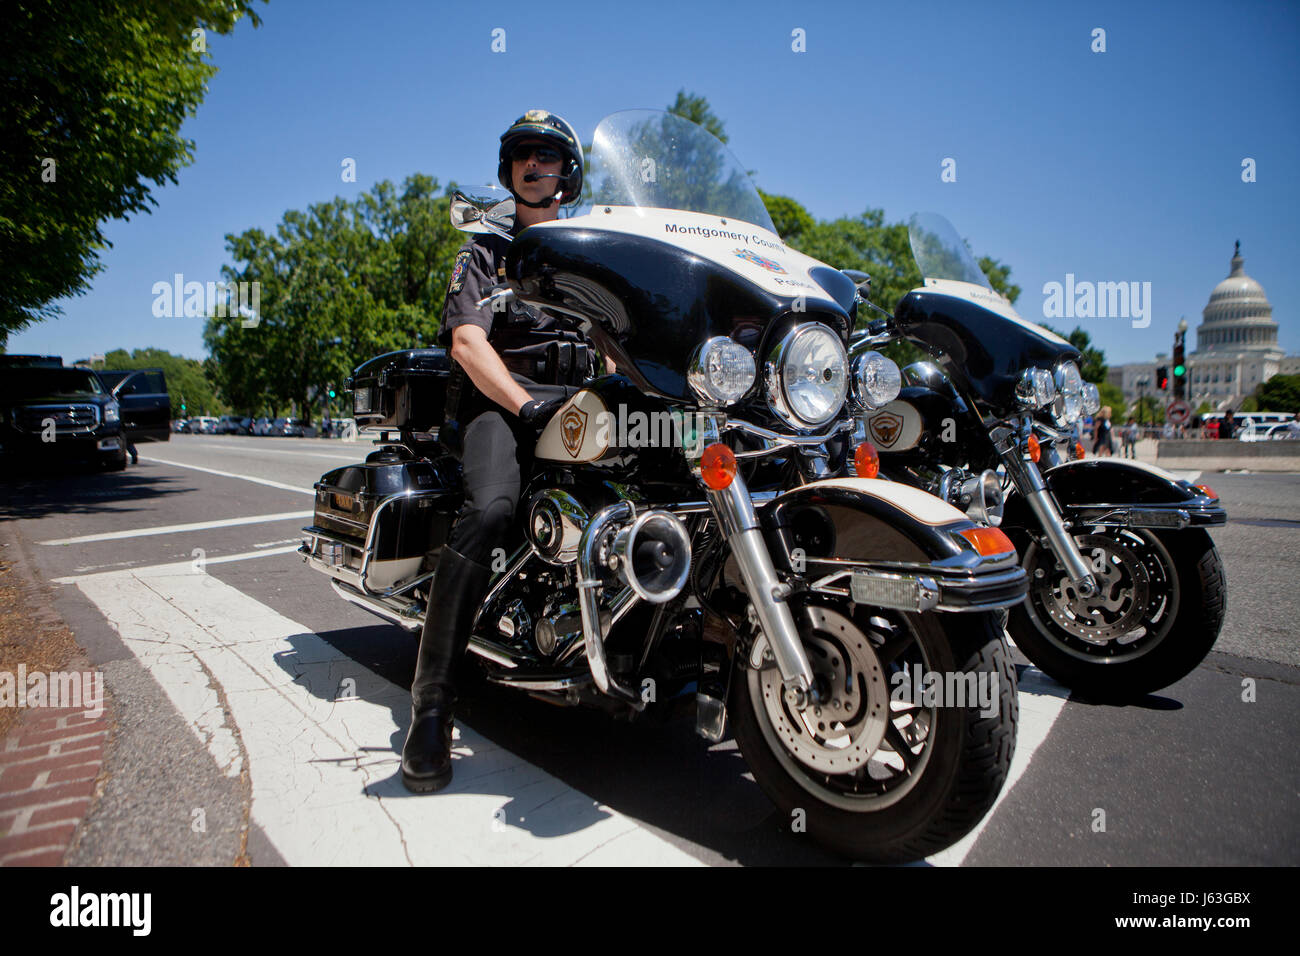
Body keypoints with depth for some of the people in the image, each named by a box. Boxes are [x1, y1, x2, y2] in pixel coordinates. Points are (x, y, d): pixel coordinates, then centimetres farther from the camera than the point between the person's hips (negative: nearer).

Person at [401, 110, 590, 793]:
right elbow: (468, 341, -1)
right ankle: (431, 704, -29)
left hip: (581, 402, 4)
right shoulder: (484, 251, 17)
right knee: (490, 511, -35)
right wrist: (525, 405, -19)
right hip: (496, 400, -3)